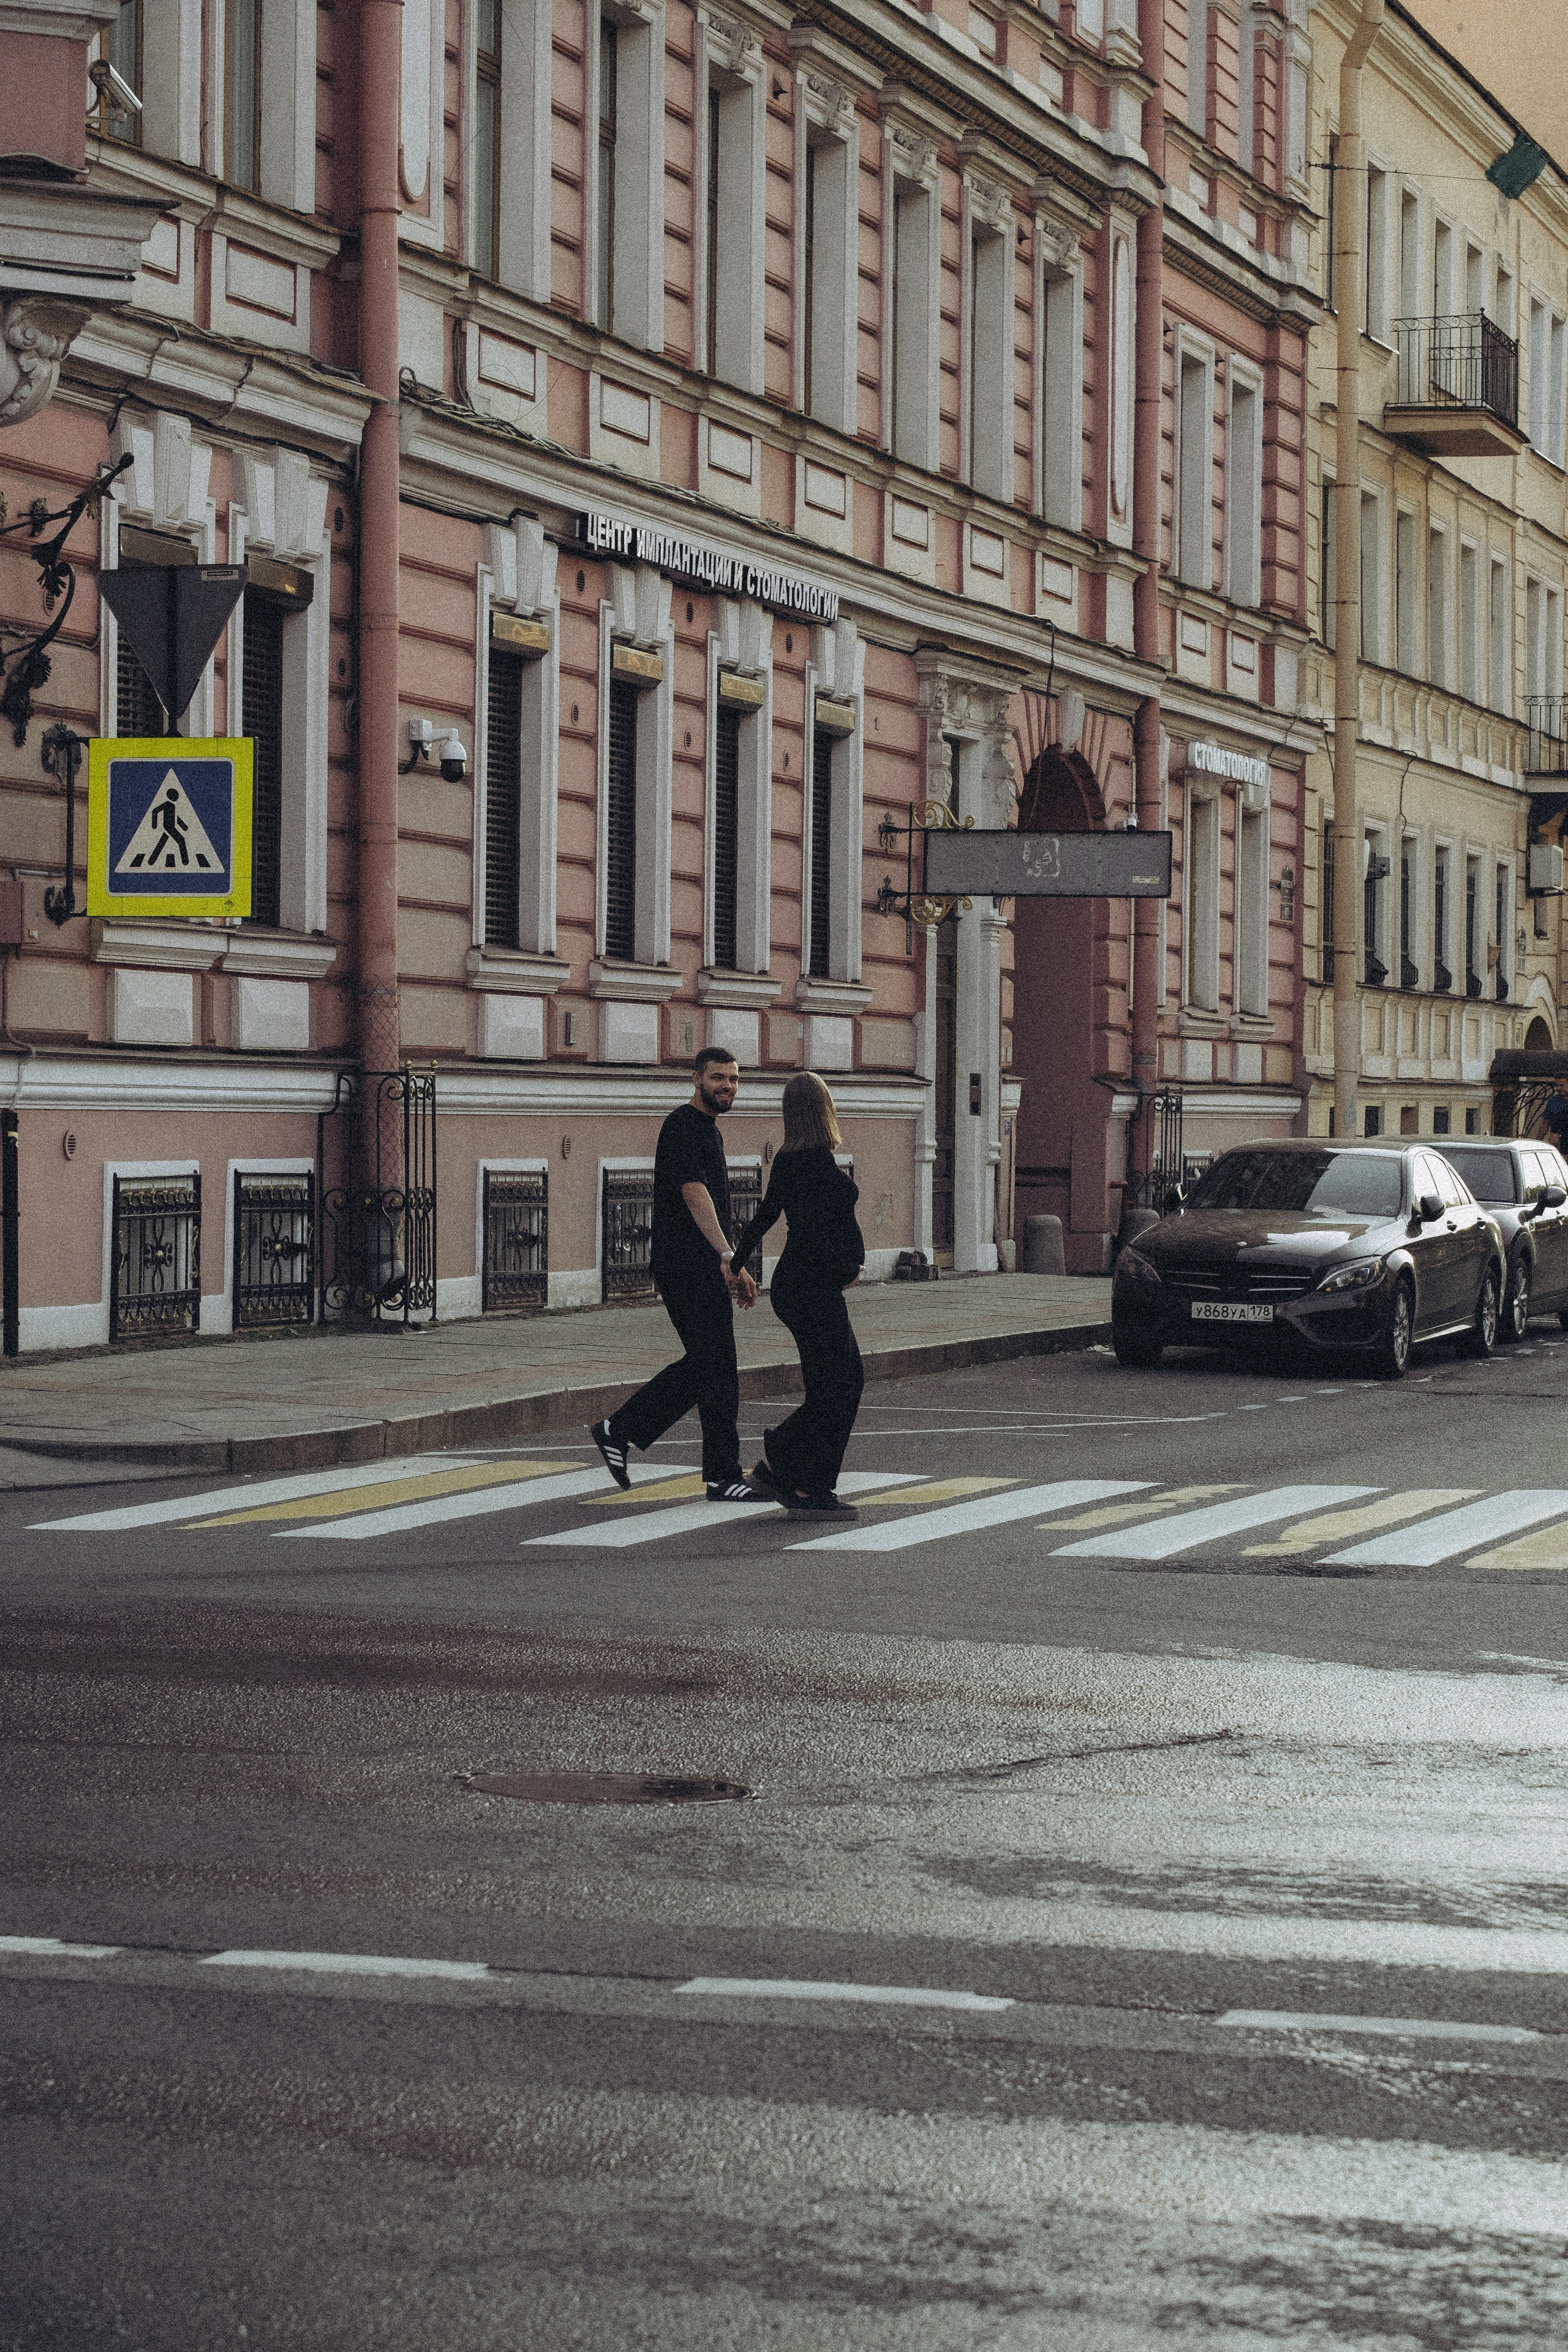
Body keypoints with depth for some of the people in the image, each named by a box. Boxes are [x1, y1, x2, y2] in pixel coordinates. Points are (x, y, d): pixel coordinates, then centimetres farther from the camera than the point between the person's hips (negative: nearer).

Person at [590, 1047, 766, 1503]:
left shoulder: (708, 1130, 20)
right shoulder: (683, 1127, -13)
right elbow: (694, 1193, -27)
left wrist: (733, 1268, 24)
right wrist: (728, 1256, -38)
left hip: (707, 1268, 10)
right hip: (689, 1266, -10)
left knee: (703, 1364, 14)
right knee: (718, 1372, -7)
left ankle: (619, 1431, 18)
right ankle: (723, 1478, -3)